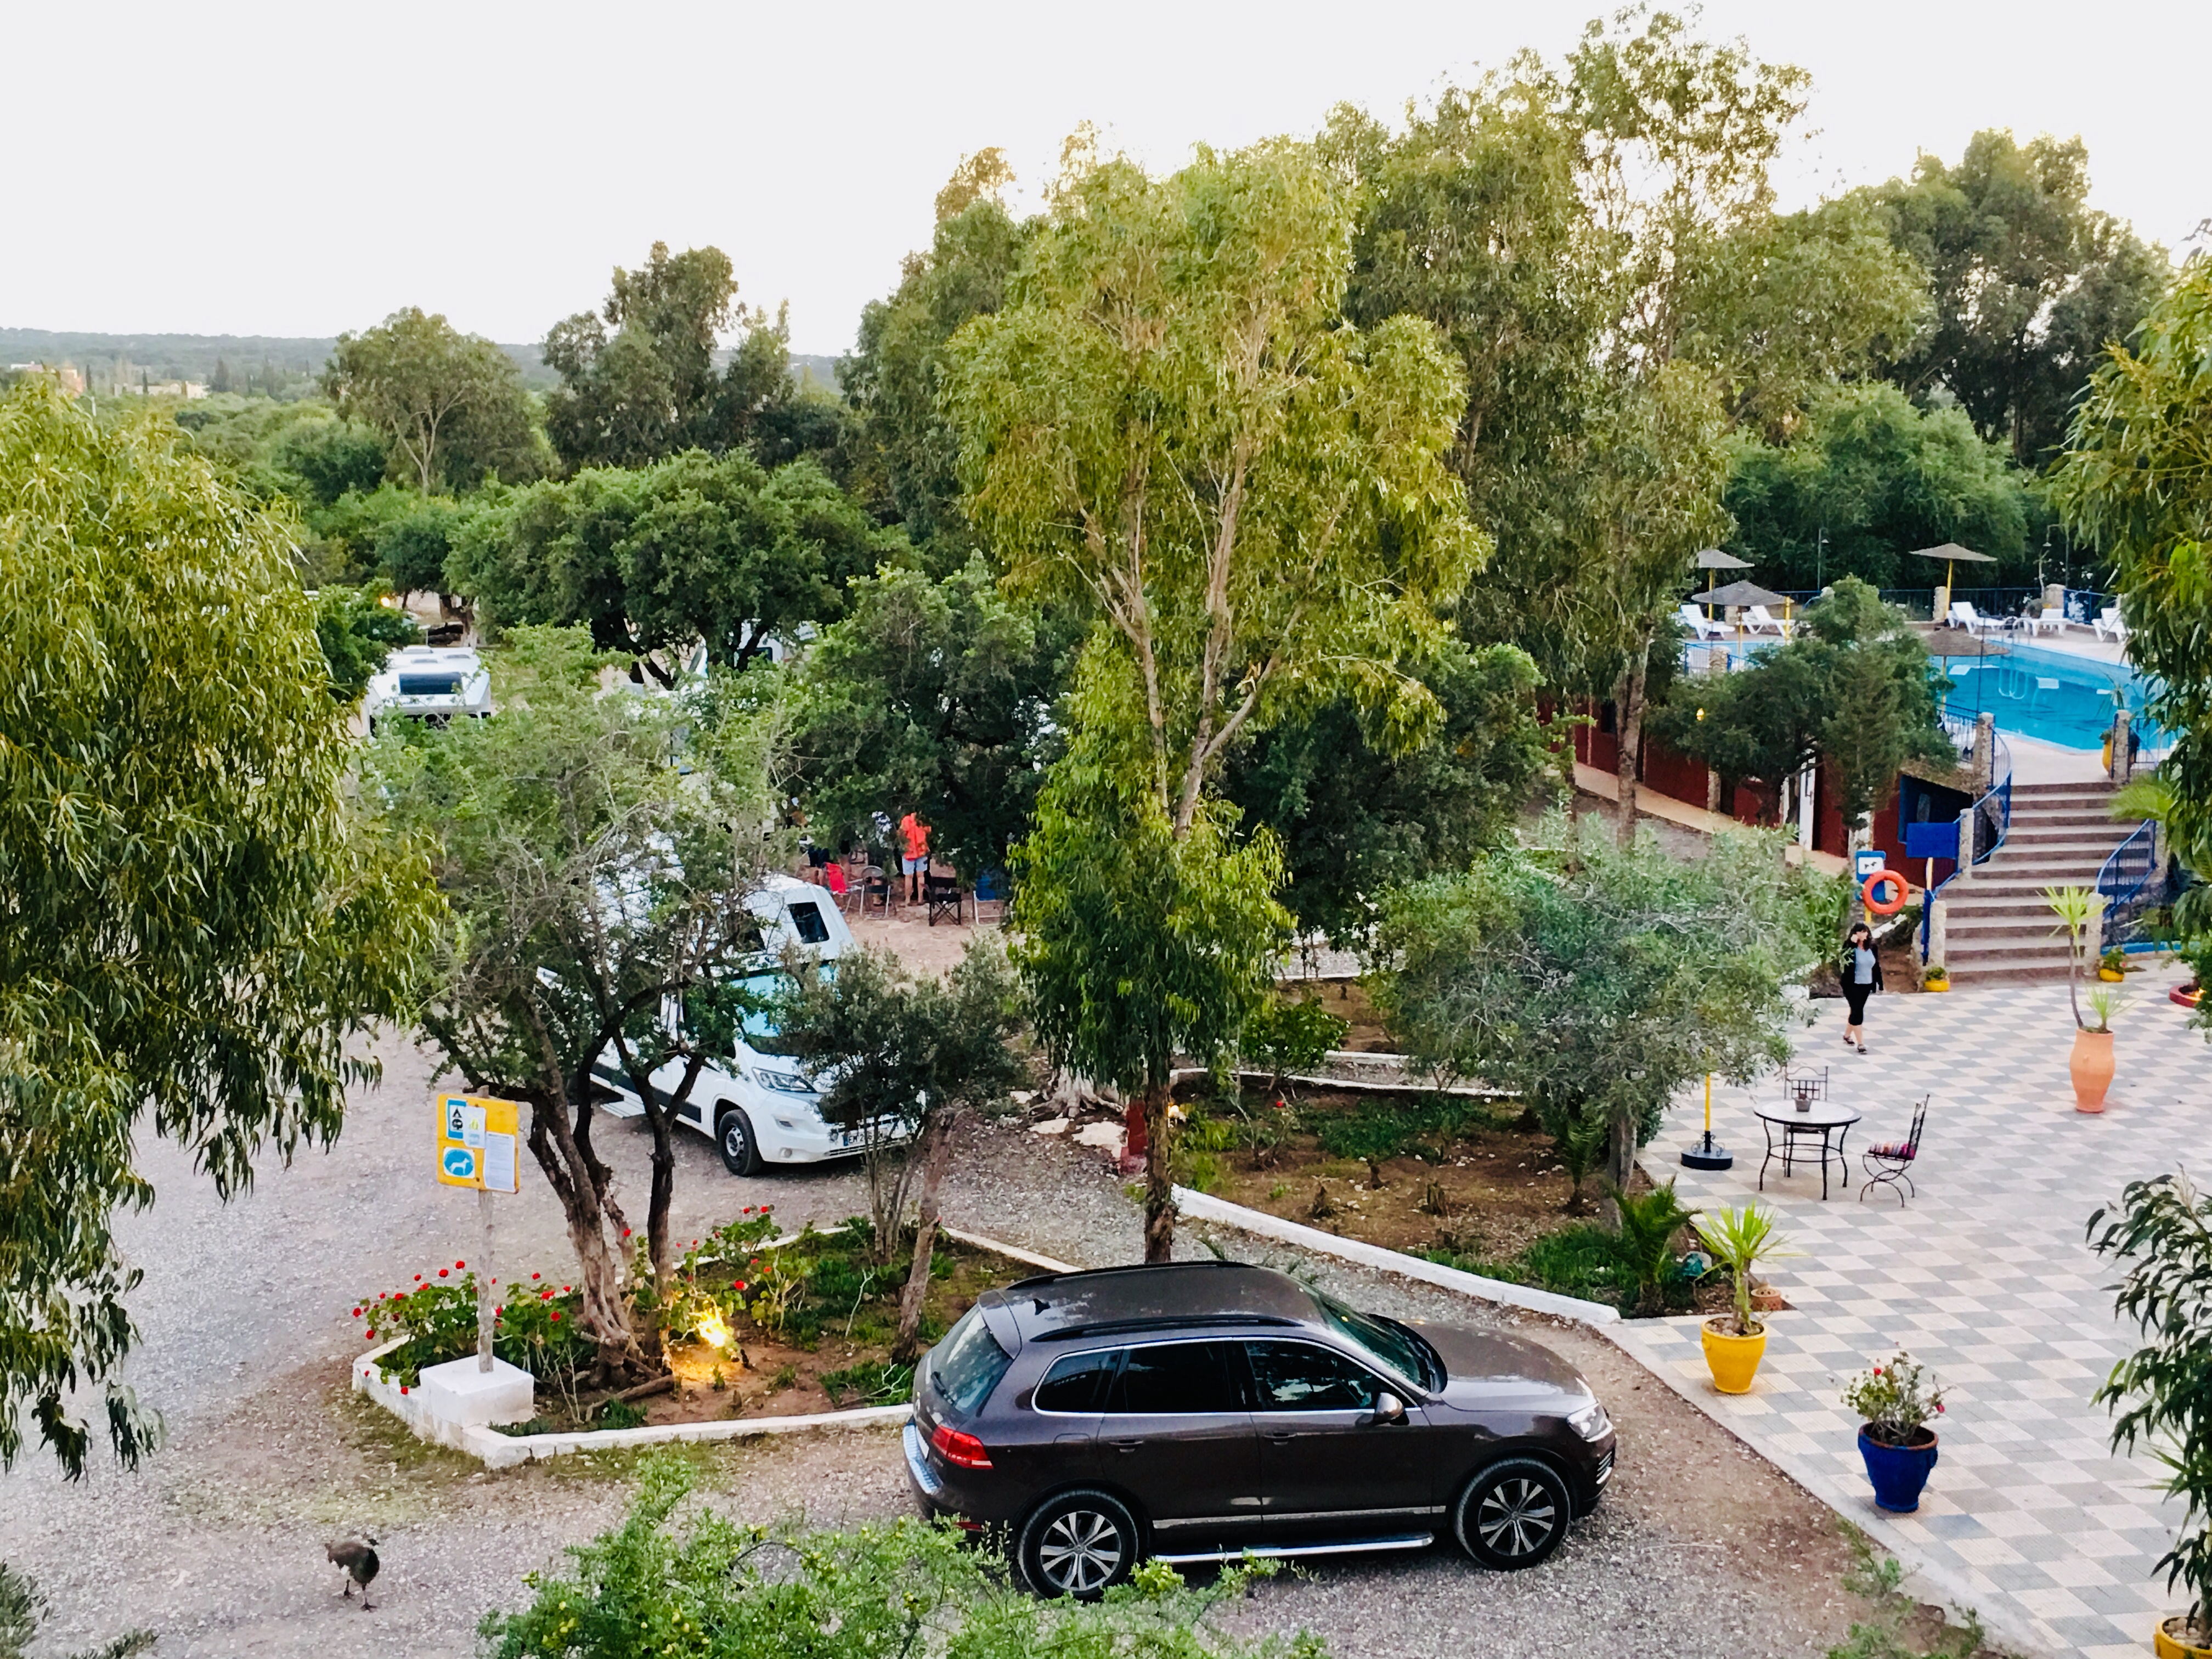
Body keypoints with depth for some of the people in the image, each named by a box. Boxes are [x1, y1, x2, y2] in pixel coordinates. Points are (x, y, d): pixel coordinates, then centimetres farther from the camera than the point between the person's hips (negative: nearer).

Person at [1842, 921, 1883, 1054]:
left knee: (1857, 1011, 16)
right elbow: (1847, 960, -30)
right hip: (1853, 985, -6)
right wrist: (1852, 944, -33)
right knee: (1858, 1012, -8)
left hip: (1866, 985, 6)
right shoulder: (1850, 947, -12)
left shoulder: (1872, 947, 3)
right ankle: (1860, 1043, -6)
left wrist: (1878, 983, 8)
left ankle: (1847, 1036, 36)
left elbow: (1876, 966, 9)